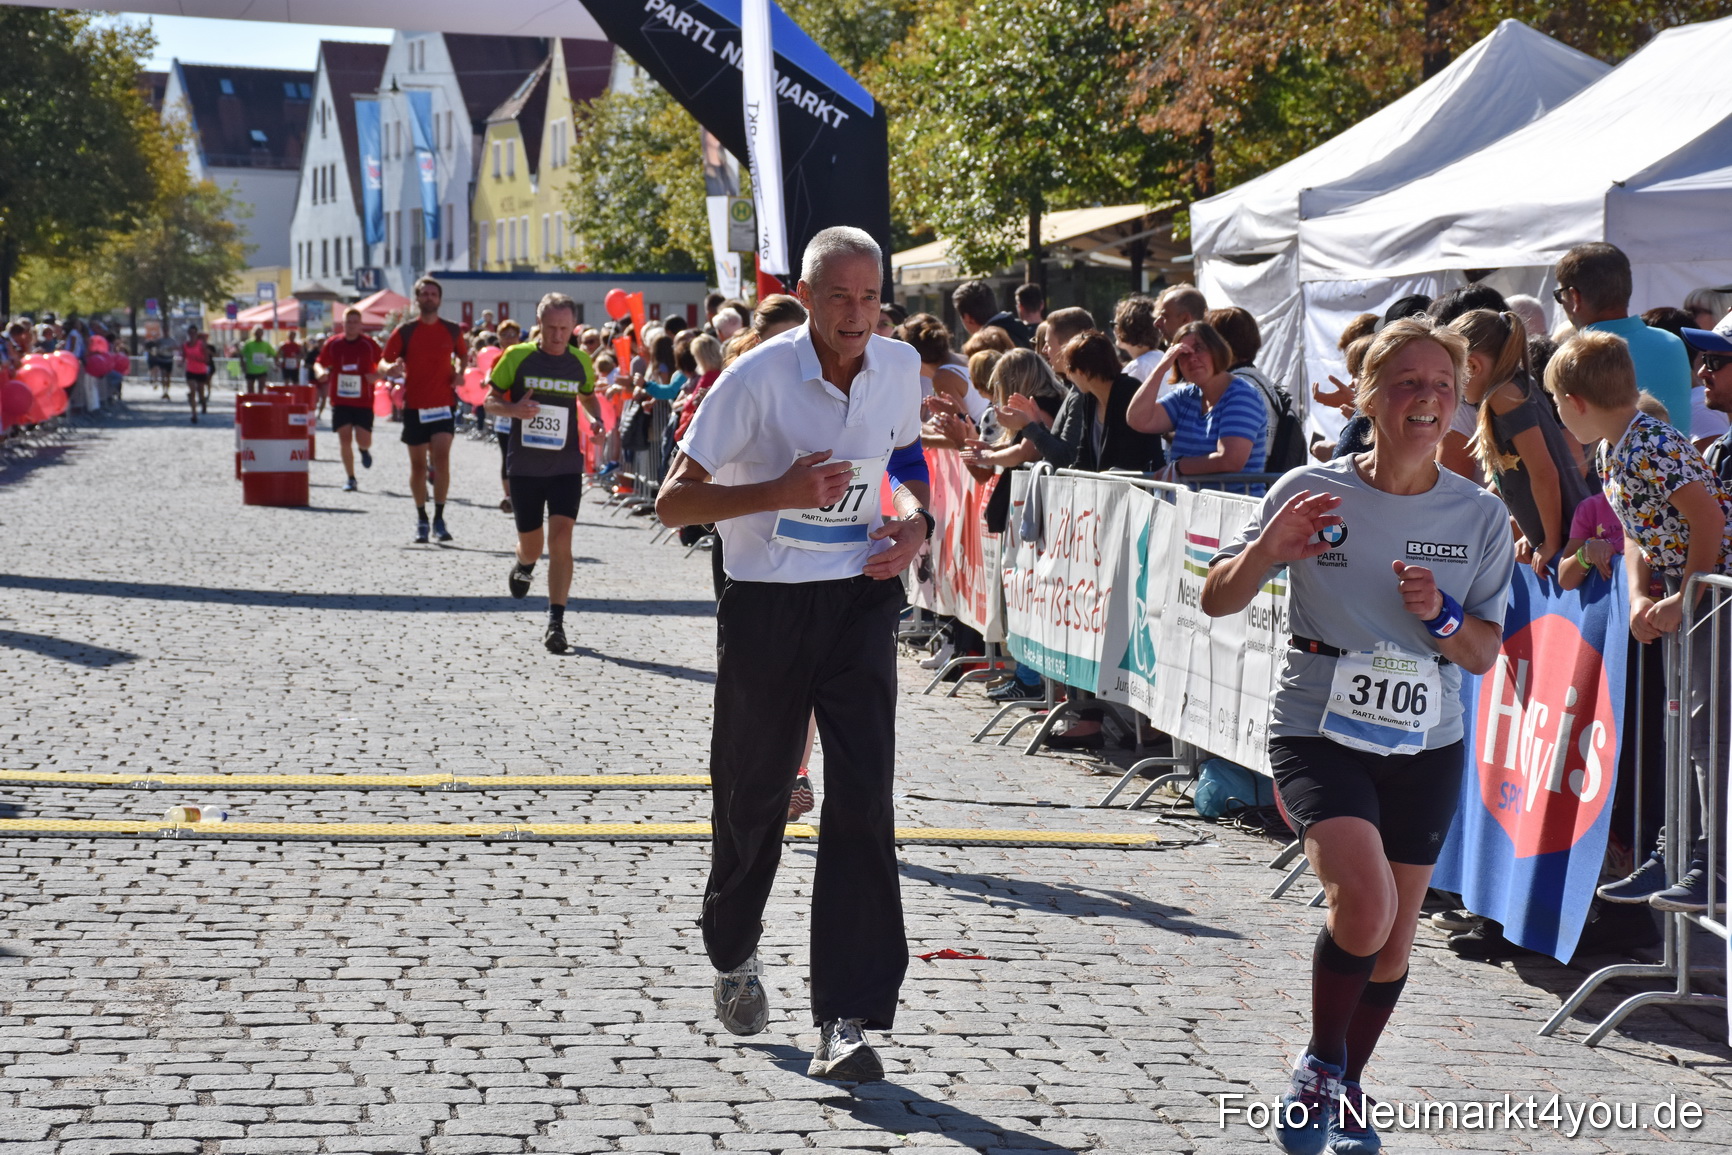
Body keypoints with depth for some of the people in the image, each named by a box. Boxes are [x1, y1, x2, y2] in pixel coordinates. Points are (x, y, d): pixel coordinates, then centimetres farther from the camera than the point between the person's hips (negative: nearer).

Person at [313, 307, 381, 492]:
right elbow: (319, 363, 12)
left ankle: (364, 450, 34)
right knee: (345, 440, -3)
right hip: (340, 400, 1)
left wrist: (377, 376, -15)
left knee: (363, 440, -6)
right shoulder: (333, 344, 1)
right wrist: (320, 371, -12)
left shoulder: (369, 344, -3)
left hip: (363, 402, -1)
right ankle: (350, 479, 10)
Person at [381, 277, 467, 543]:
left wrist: (459, 371, 1)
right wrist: (392, 366, -21)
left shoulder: (452, 330, 4)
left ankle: (439, 517, -9)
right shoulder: (405, 331, 0)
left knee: (441, 456, -16)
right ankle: (421, 519, 19)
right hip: (414, 405, 0)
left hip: (444, 404, 0)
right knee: (418, 464, 6)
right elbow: (383, 363, 2)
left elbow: (462, 355, 22)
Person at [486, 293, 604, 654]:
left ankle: (555, 621, -10)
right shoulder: (517, 356, -5)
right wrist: (513, 409, -20)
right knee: (530, 544, 11)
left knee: (561, 538, -14)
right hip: (524, 466, 0)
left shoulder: (580, 361, 2)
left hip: (566, 466, 0)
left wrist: (596, 420, -1)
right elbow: (490, 400, 2)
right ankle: (523, 564, 50)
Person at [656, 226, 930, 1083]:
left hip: (860, 601, 2)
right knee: (754, 796, 11)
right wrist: (780, 490, -26)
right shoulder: (757, 378, -14)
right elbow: (672, 502, -13)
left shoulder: (900, 367, 0)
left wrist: (917, 519, 2)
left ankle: (846, 1019, -9)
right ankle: (733, 952, 42)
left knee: (862, 800, -11)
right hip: (765, 604, -2)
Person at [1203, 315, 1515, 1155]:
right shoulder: (1311, 492, -6)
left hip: (1425, 746, 3)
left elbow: (1484, 653, 4)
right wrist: (1265, 550, -23)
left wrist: (1441, 616, -18)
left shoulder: (1480, 516, 0)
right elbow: (1216, 601, -2)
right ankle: (1321, 1066, 2)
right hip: (1319, 732, -3)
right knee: (1364, 903, -24)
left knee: (1393, 941, 10)